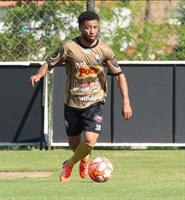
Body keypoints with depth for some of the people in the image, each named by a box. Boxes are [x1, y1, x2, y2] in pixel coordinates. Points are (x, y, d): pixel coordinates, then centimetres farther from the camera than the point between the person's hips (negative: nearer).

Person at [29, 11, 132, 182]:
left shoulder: (104, 51, -9)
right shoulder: (68, 47, -11)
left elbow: (119, 75, -2)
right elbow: (50, 63, -1)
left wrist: (126, 101, -9)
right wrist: (39, 75, -23)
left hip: (94, 103, -1)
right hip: (73, 102, 1)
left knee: (90, 140, -18)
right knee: (74, 142, 12)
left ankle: (69, 165, 11)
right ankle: (85, 159, 49)